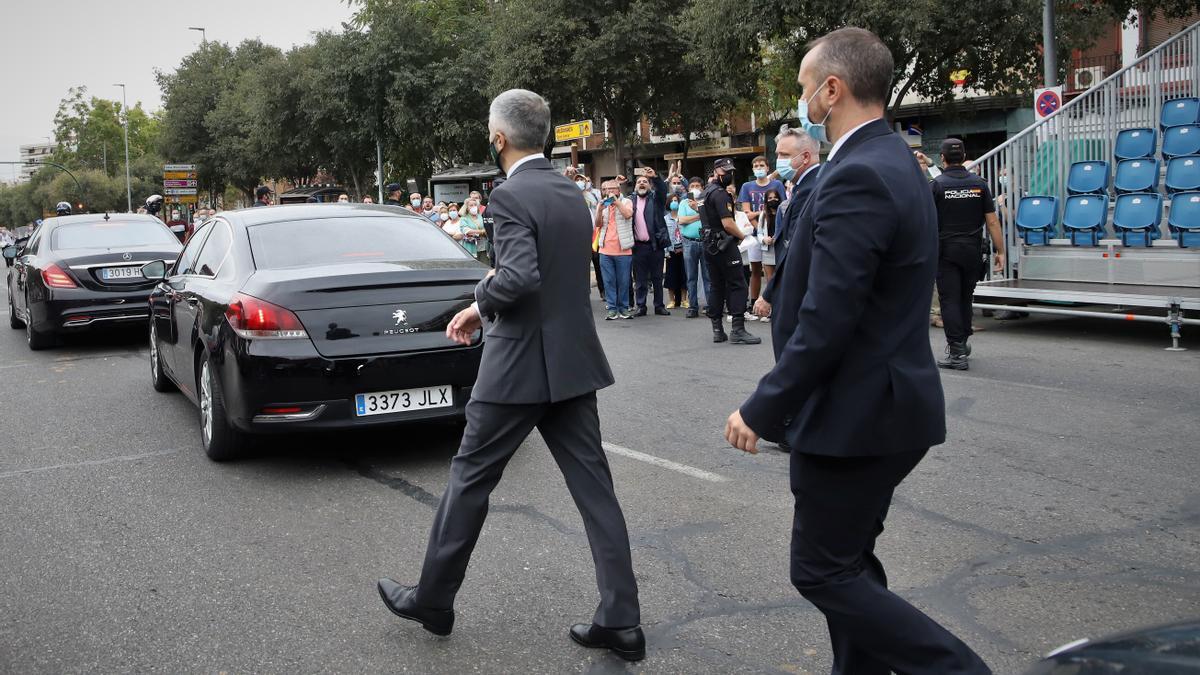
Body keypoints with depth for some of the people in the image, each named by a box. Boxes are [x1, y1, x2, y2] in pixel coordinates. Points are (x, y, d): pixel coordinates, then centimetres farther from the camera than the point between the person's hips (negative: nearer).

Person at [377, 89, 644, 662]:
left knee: (469, 479, 9)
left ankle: (433, 599, 24)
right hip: (574, 360, 7)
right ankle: (620, 619, 9)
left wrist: (480, 304, -10)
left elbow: (519, 276, -29)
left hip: (522, 365, -7)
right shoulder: (572, 194, 11)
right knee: (592, 486, 7)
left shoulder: (510, 196, -15)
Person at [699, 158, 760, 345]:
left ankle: (717, 330, 12)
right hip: (724, 245, -9)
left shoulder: (704, 193, 16)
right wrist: (741, 235, -5)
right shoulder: (720, 193, -14)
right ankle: (738, 330, -11)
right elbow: (728, 224, -21)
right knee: (737, 285, -7)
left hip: (709, 245, 9)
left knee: (717, 287, 11)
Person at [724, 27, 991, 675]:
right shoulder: (893, 161, 10)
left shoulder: (856, 178, -23)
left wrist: (761, 412, -17)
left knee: (822, 571, 2)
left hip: (857, 413, -10)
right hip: (883, 401, 10)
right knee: (848, 560, 19)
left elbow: (824, 324, -25)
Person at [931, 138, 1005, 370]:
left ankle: (957, 353, -7)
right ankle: (962, 343, 32)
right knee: (965, 298, 18)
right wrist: (1000, 251, 5)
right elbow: (992, 221, 1)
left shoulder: (936, 185, -7)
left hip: (946, 250, -4)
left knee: (950, 300, -2)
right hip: (972, 251, 4)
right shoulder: (979, 184, 2)